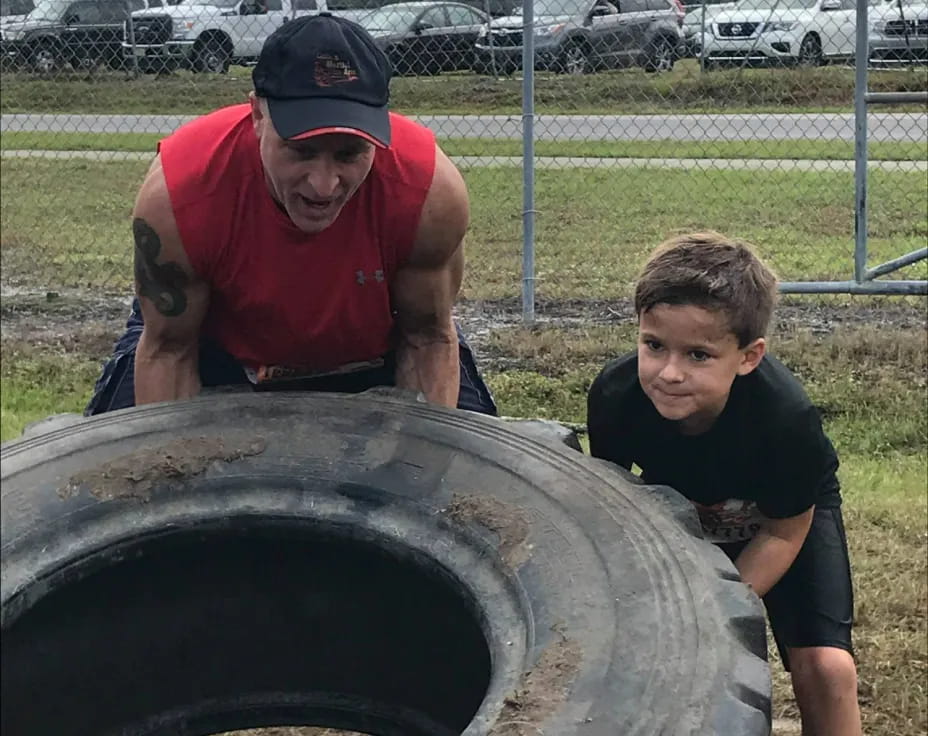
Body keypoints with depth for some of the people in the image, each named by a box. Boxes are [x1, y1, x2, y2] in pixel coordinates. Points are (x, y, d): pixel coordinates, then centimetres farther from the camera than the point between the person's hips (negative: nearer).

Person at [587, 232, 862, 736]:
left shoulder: (788, 419, -40)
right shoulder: (615, 394, -33)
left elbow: (782, 534, -21)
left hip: (790, 515, -2)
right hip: (679, 505, 3)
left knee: (826, 666, -17)